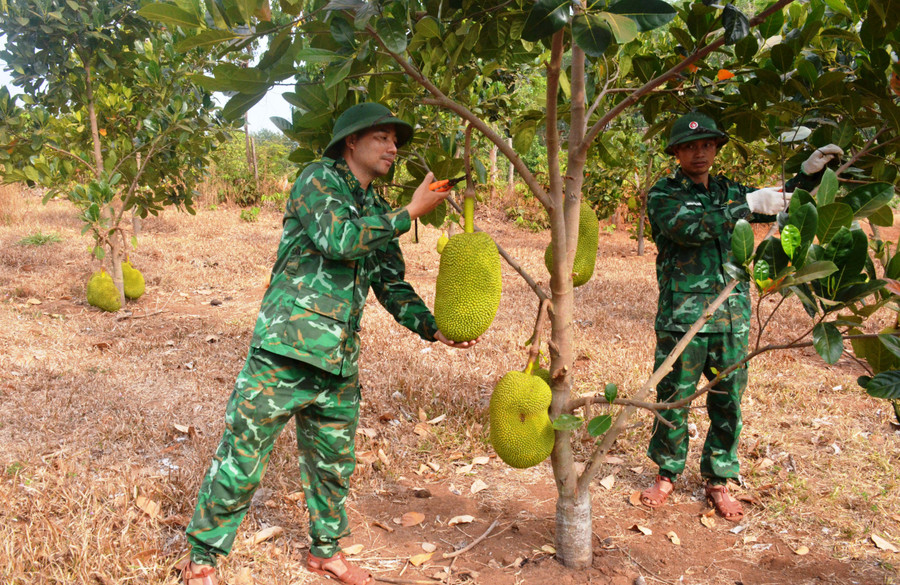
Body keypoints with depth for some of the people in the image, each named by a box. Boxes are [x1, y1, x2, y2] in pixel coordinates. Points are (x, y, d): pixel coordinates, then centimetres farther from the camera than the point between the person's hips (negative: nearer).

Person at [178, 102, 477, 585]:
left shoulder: (379, 214, 16)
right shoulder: (318, 179, -3)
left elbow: (394, 288, 14)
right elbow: (338, 238, -22)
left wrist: (434, 329, -1)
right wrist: (410, 212, -16)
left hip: (338, 364, 7)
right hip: (284, 351, -6)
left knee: (334, 466, 17)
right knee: (240, 460, 1)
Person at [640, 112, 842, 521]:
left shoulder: (728, 191, 13)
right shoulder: (663, 195, -2)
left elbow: (780, 206, 23)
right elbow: (689, 228, -21)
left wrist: (810, 173, 8)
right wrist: (748, 204, -23)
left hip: (732, 316, 4)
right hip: (682, 316, -4)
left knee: (728, 402, 10)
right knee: (673, 399, 5)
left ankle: (718, 482, 26)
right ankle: (667, 475, 25)